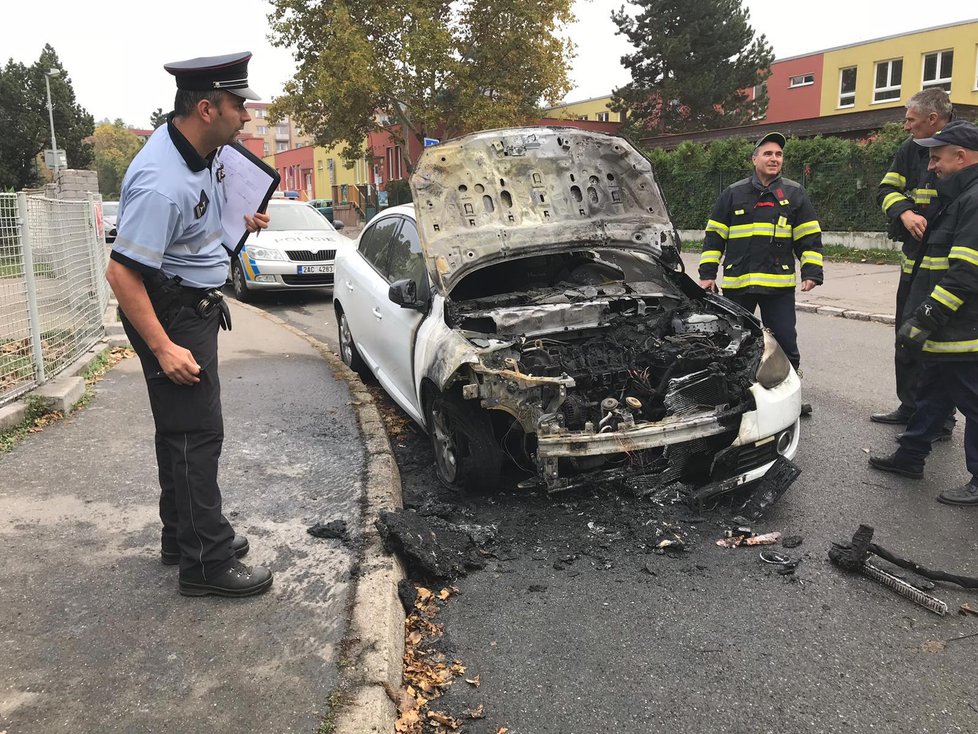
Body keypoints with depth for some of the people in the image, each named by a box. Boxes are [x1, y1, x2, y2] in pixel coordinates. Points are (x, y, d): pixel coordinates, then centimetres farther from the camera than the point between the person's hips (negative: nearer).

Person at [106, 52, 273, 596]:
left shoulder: (206, 148, 2)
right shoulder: (162, 184, -28)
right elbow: (122, 273, -26)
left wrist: (243, 219, 8)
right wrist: (163, 348, -26)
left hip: (198, 306, 10)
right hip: (171, 312, -10)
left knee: (183, 429, 17)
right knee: (196, 433, -6)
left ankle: (184, 536, 31)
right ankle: (207, 563, 3)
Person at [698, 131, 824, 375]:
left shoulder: (795, 194, 7)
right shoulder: (733, 193, 6)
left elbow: (810, 238, 6)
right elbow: (714, 236, 7)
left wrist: (811, 272, -5)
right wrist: (707, 273, 1)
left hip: (779, 284, -1)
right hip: (737, 283, 1)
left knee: (785, 343, 1)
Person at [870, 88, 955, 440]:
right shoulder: (911, 149, 7)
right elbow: (886, 189, 7)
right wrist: (905, 212, -12)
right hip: (914, 262, 7)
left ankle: (940, 421, 11)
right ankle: (910, 406, 31)